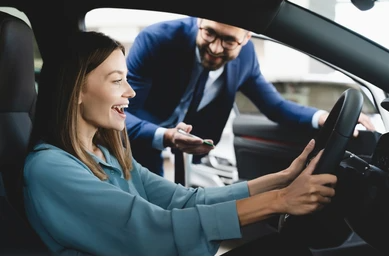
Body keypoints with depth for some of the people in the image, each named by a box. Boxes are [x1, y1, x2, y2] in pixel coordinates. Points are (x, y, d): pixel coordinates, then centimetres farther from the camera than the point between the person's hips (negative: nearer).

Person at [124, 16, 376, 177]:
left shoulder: (244, 54, -13)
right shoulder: (156, 40, -27)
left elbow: (274, 105, -2)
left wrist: (323, 117, -21)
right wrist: (163, 137, -46)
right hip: (131, 141, -3)